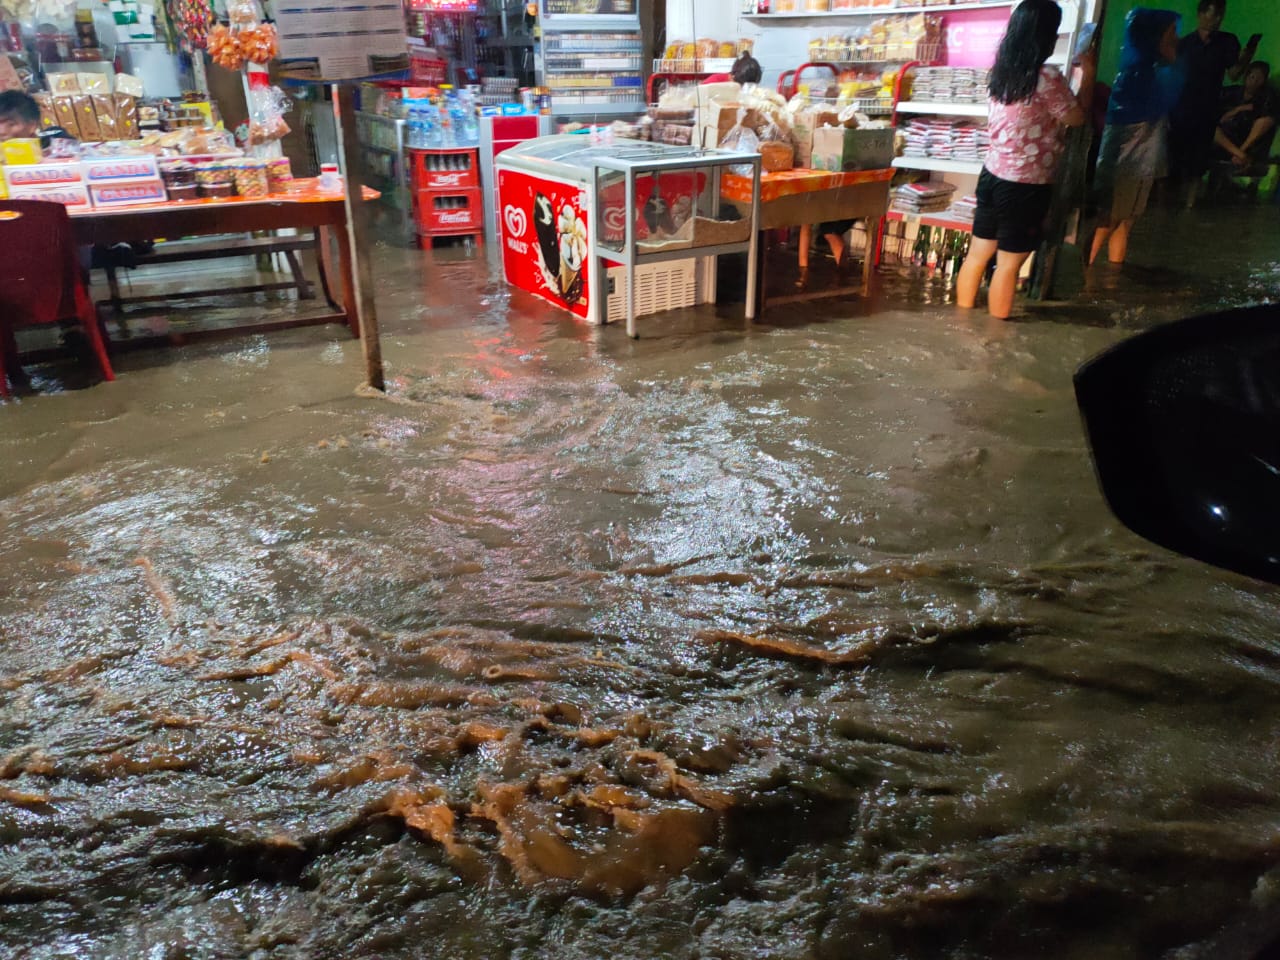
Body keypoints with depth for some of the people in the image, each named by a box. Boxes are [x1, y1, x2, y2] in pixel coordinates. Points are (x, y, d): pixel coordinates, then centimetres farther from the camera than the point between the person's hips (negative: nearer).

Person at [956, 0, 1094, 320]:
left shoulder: (1001, 71, 4)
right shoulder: (1047, 78, -19)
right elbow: (1077, 117, -5)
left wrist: (1073, 74, 23)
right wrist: (1088, 74, 5)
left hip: (992, 176, 7)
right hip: (1026, 186, -7)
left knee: (977, 254, 14)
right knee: (1008, 264, 3)